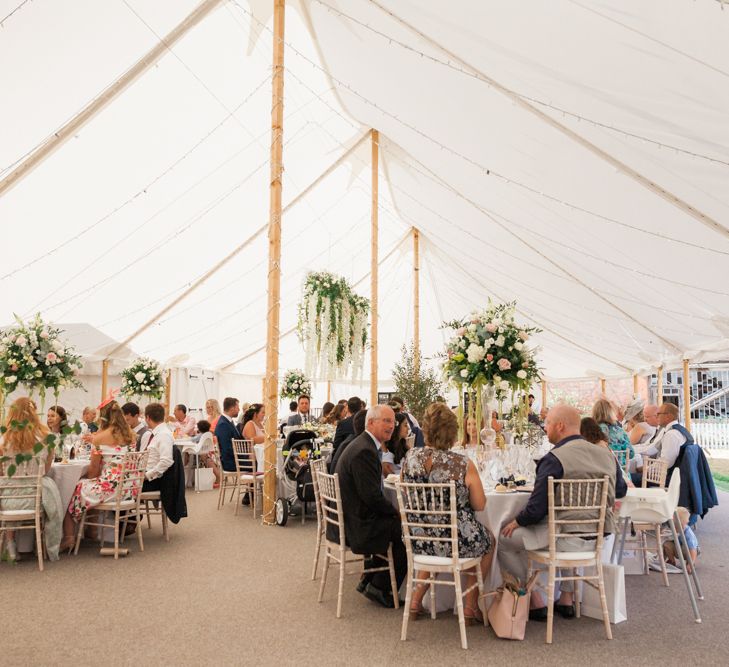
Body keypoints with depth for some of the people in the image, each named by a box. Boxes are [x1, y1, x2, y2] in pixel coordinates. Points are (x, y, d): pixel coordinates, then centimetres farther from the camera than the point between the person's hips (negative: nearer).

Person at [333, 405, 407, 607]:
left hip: (350, 519, 10)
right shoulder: (364, 451, -22)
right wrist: (397, 512, -8)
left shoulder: (361, 444, 11)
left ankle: (369, 581, 27)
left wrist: (393, 511, 7)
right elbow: (373, 497, -23)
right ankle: (380, 588, 11)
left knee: (396, 523, 22)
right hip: (357, 525, -10)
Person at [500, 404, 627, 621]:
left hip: (567, 538, -7)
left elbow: (536, 509, -19)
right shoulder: (607, 454, 3)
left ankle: (536, 602, 13)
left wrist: (517, 521, -1)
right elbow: (621, 490, 20)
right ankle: (567, 600, 36)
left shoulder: (553, 459, -18)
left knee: (504, 539, 7)